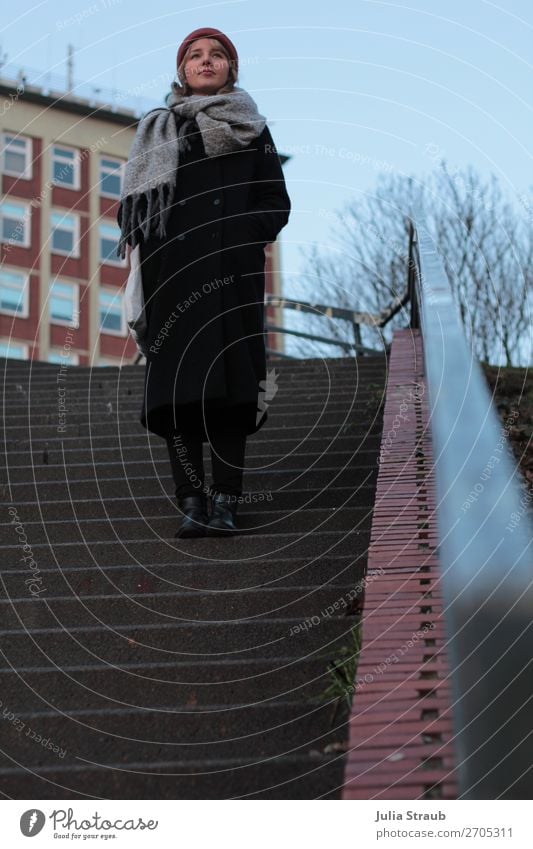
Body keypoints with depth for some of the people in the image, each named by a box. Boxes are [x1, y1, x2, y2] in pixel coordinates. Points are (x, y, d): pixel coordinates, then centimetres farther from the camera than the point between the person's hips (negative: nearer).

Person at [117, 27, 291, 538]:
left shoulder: (251, 129, 16)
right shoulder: (156, 132, 18)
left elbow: (277, 204, 9)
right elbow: (135, 207, 12)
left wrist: (242, 236, -9)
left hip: (233, 277, -1)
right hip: (175, 276, 1)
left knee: (229, 387, -8)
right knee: (179, 387, -8)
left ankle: (224, 504, -8)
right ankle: (192, 504, -8)